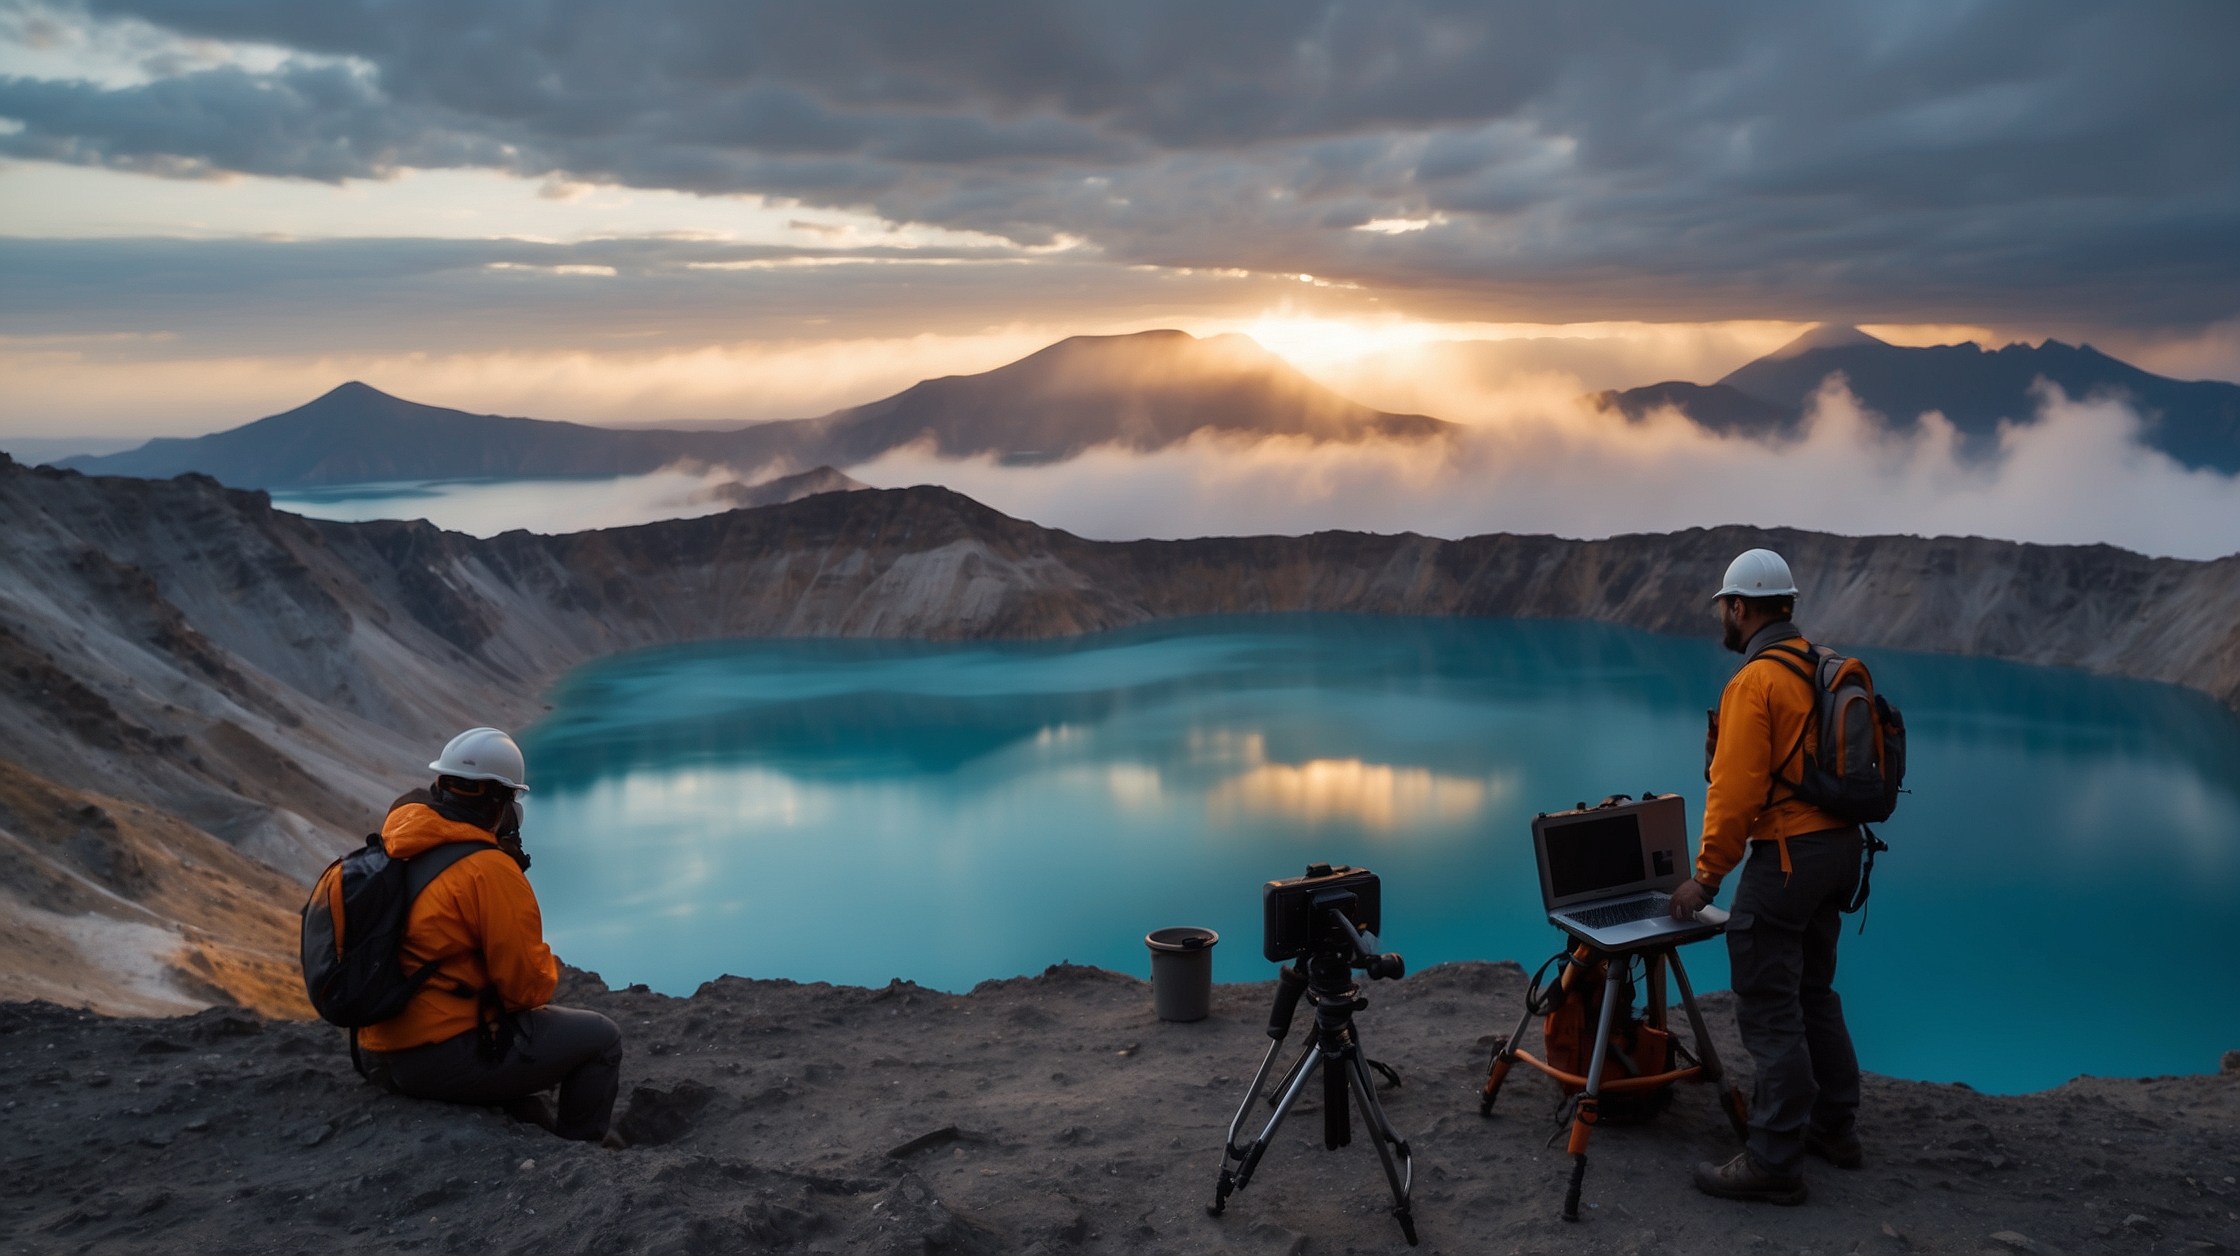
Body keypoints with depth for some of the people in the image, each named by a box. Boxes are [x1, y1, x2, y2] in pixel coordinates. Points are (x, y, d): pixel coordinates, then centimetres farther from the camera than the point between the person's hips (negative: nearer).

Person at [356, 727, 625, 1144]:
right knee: (602, 1039, 4)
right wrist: (549, 969, 6)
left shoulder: (391, 848, 5)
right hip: (443, 1061, -9)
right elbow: (529, 987, -16)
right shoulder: (490, 871, -19)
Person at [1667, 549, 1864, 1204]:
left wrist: (1705, 878, -12)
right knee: (1813, 994, 21)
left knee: (1769, 1010, -3)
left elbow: (1737, 791, -19)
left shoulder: (1755, 682, -16)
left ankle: (1775, 1162, 2)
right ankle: (1834, 1129, 31)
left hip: (1788, 854, -10)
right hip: (1840, 846, 10)